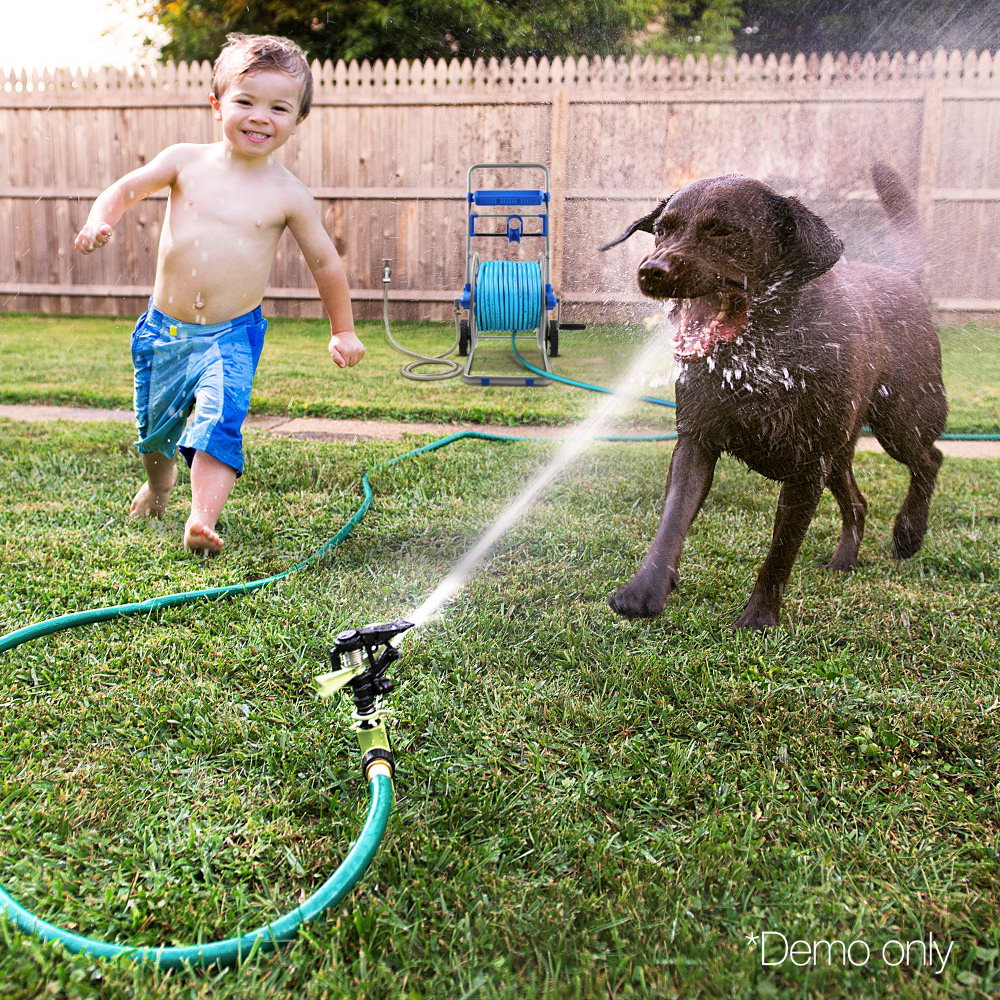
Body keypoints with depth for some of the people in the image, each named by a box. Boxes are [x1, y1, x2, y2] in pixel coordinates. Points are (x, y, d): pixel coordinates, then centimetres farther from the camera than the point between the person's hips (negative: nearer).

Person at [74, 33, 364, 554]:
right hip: (164, 327, 3)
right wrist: (101, 219, -14)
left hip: (232, 334, -3)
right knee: (154, 425, 19)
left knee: (219, 421, -24)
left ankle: (202, 520, -24)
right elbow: (128, 187, 8)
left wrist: (343, 330, 7)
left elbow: (324, 262, 3)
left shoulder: (288, 194, -6)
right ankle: (158, 481, 50)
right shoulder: (186, 160, -2)